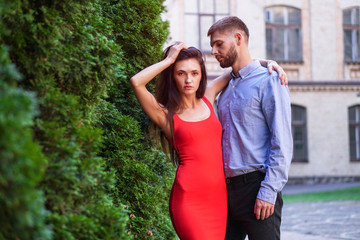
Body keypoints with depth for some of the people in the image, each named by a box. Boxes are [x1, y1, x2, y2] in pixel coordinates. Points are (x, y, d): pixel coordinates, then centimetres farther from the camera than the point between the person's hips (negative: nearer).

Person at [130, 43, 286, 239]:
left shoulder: (207, 98, 13)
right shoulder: (166, 115, 0)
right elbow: (136, 82, -16)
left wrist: (266, 63, 8)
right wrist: (169, 59, -5)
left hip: (218, 196, 5)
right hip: (189, 199, -5)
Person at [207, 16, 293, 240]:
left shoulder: (269, 82, -5)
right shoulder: (226, 89, 18)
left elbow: (282, 144, -12)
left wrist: (268, 192, -18)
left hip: (256, 187, -7)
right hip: (227, 188, 7)